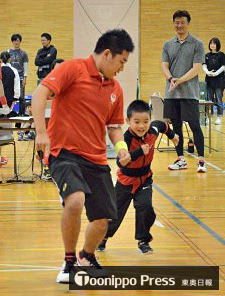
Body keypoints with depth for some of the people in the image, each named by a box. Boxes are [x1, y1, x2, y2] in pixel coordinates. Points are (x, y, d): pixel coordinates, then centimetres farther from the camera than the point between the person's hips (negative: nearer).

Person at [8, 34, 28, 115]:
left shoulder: (23, 53, 4)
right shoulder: (8, 52, 8)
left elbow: (25, 67, 2)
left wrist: (25, 78, -5)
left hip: (20, 77, -2)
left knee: (21, 97, -3)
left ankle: (22, 113, 2)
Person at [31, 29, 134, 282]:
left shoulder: (115, 89, 14)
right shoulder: (73, 69, -6)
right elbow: (40, 93, -16)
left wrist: (120, 145, 1)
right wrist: (41, 131, -27)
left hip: (96, 160, 7)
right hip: (65, 152, -7)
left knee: (103, 219, 5)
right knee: (75, 200, -31)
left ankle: (87, 257, 39)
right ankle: (69, 262, -8)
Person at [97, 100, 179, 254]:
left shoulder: (153, 131, -15)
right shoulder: (127, 138, -31)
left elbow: (161, 124, 11)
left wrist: (172, 135, 29)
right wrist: (140, 151, -53)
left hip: (144, 179, 3)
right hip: (127, 179, -3)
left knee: (144, 207, -16)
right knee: (116, 211, 7)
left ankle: (143, 241, 3)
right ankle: (103, 236, 33)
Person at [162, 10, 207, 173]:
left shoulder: (197, 44, 1)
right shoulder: (168, 45, 13)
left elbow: (196, 69, -6)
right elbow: (165, 66, 7)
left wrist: (180, 81, -17)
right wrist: (171, 79, -14)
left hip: (190, 93, -4)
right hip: (171, 93, 4)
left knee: (195, 126, -8)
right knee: (176, 126, 7)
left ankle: (201, 160, -4)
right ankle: (181, 159, 15)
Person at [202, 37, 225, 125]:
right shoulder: (207, 55, 11)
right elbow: (204, 66, 5)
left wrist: (215, 73, -18)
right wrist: (208, 72, -14)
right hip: (209, 80, 4)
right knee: (209, 99, 7)